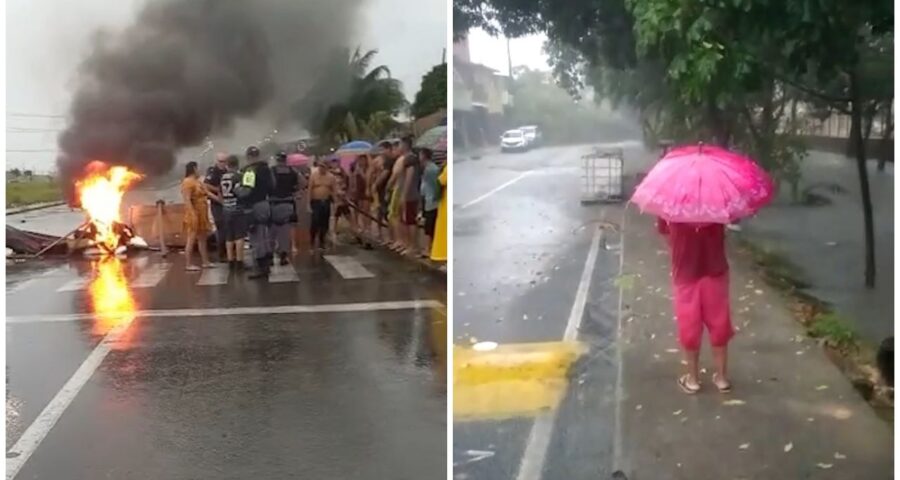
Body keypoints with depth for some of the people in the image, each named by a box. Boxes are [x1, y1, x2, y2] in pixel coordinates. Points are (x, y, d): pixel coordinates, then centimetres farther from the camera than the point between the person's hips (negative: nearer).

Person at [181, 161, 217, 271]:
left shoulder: (197, 181, 16)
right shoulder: (188, 182, -15)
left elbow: (208, 193, 16)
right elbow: (187, 200, -22)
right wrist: (193, 214, -28)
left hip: (202, 215, 10)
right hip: (194, 215, -10)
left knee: (202, 238, 13)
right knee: (191, 240, -8)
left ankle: (205, 262, 19)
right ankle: (188, 264, -6)